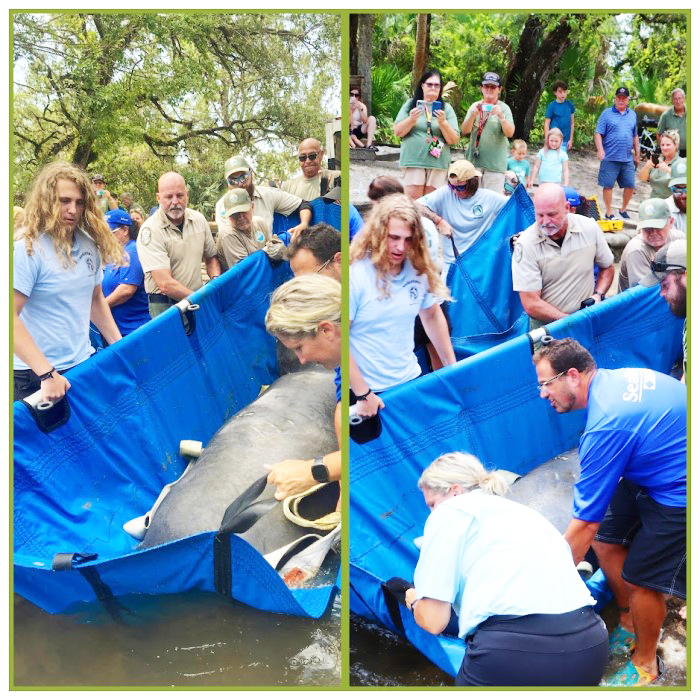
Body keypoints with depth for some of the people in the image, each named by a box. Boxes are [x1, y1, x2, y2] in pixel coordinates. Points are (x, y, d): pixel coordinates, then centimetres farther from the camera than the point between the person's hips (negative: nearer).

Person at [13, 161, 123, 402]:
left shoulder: (89, 245, 4)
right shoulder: (27, 251, -15)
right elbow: (11, 317, -20)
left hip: (85, 364, 6)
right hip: (36, 377, -5)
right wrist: (47, 373, -25)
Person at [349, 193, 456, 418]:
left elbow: (432, 316, 13)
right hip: (366, 392, -4)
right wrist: (362, 394, -17)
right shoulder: (355, 275, -18)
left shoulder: (419, 271, -3)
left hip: (411, 381, 5)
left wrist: (452, 368, 13)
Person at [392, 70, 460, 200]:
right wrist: (411, 119, -14)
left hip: (438, 162, 1)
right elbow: (397, 132, 3)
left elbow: (454, 140, 2)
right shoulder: (411, 104, 7)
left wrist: (443, 122, -15)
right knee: (412, 201, -6)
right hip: (413, 160, -1)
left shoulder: (446, 108, 8)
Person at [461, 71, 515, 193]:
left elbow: (510, 133, -10)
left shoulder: (503, 108, 1)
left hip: (495, 164, -3)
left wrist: (501, 116, -26)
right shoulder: (476, 106, 8)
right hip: (474, 160, 3)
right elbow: (465, 130, -1)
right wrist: (473, 115, -19)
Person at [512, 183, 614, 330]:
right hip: (544, 327, 1)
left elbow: (607, 268, 16)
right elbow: (531, 305, -15)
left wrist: (598, 295, -3)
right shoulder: (525, 245, -14)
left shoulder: (589, 228, -3)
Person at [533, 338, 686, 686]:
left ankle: (646, 665, 22)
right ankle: (630, 625, 32)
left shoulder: (607, 425, -30)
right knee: (606, 540, 10)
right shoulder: (614, 377, -4)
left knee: (640, 578, -3)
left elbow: (584, 524, -25)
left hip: (679, 494, -9)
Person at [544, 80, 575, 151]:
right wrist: (547, 141, -9)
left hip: (565, 140, 4)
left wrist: (571, 140, 9)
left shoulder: (569, 104, 6)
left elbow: (572, 123, 11)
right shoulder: (552, 106, -4)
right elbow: (547, 124, -3)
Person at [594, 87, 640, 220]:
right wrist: (600, 150, -18)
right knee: (608, 185, 0)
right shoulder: (607, 113, 1)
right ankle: (609, 212, 12)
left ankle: (623, 209, 23)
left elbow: (635, 137, 21)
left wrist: (637, 155, 21)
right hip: (610, 158, -4)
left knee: (630, 186, 4)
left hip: (627, 159, 4)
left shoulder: (632, 115, 15)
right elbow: (598, 134, -4)